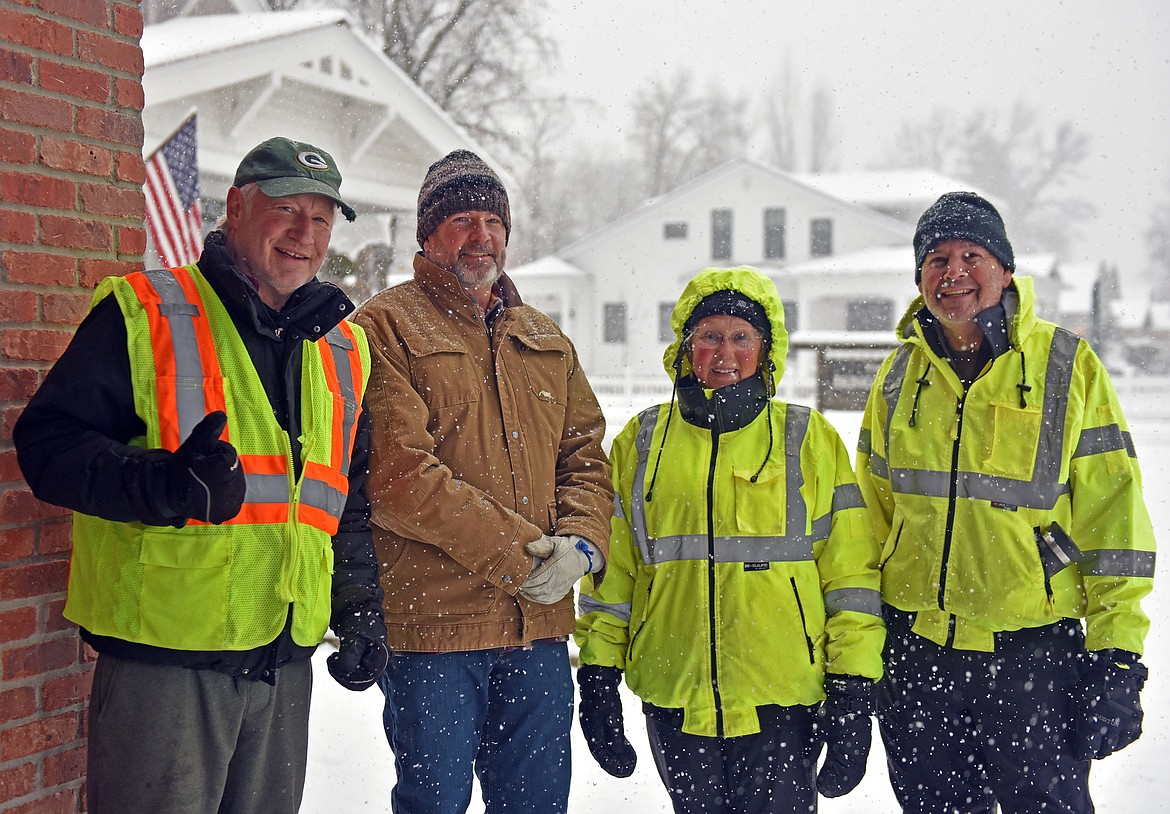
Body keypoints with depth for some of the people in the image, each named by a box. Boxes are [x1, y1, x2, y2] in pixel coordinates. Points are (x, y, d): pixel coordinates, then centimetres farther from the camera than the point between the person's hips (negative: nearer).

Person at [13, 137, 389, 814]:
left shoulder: (343, 348, 15)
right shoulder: (144, 313, -3)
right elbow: (48, 440, -10)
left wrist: (361, 608, 12)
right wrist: (162, 484, -25)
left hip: (286, 658, 6)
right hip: (163, 657, -6)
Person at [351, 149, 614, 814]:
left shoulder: (546, 340, 17)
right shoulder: (387, 328, -4)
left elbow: (585, 454, 16)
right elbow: (398, 474, -15)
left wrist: (580, 543, -6)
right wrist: (516, 553, -16)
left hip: (540, 627, 6)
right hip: (433, 625, -6)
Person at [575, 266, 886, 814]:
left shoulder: (810, 440, 4)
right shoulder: (642, 442, 9)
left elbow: (850, 573, 2)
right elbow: (610, 569, 12)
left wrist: (854, 691, -4)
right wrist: (598, 676, 6)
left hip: (782, 704, -2)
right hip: (676, 703, 2)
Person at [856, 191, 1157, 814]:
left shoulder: (1067, 364, -4)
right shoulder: (899, 376, 7)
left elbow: (1112, 513, -5)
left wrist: (1116, 656, -10)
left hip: (1033, 652, -3)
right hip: (916, 651, 4)